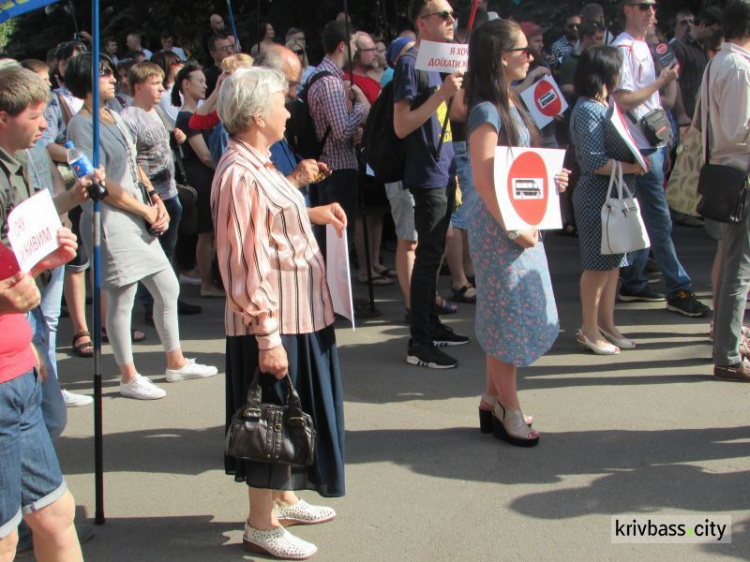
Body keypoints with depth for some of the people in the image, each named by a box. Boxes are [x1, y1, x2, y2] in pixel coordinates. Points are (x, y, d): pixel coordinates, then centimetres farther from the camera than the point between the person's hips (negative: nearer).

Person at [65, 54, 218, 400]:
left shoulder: (114, 117, 15)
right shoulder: (81, 126, -12)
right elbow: (102, 184, -17)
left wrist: (156, 200, 1)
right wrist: (148, 212, -11)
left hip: (139, 219, 9)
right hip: (111, 221, -9)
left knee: (168, 288, 14)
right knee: (121, 300, 0)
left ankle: (176, 362, 27)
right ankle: (129, 377, 12)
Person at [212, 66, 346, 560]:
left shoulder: (257, 164, 10)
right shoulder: (239, 174, -22)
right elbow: (246, 264, -24)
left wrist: (312, 215, 14)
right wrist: (267, 337, -24)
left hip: (299, 315, 10)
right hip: (273, 323, -10)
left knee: (296, 416, 22)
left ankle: (285, 499, 38)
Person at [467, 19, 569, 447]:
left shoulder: (512, 105, 12)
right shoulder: (487, 111, -16)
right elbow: (484, 178, -22)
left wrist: (549, 179, 5)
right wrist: (513, 228, -22)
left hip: (522, 224, 9)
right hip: (500, 228, -9)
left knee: (509, 318, 14)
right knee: (509, 317, -1)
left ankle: (493, 400, 25)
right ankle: (509, 411, 11)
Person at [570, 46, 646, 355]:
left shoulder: (608, 104, 11)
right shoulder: (588, 111, -18)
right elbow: (596, 162, -23)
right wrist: (632, 167, -17)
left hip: (617, 195, 9)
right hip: (597, 197, -9)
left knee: (613, 262, 16)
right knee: (598, 265, 1)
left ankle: (606, 323, 27)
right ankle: (589, 330, 13)